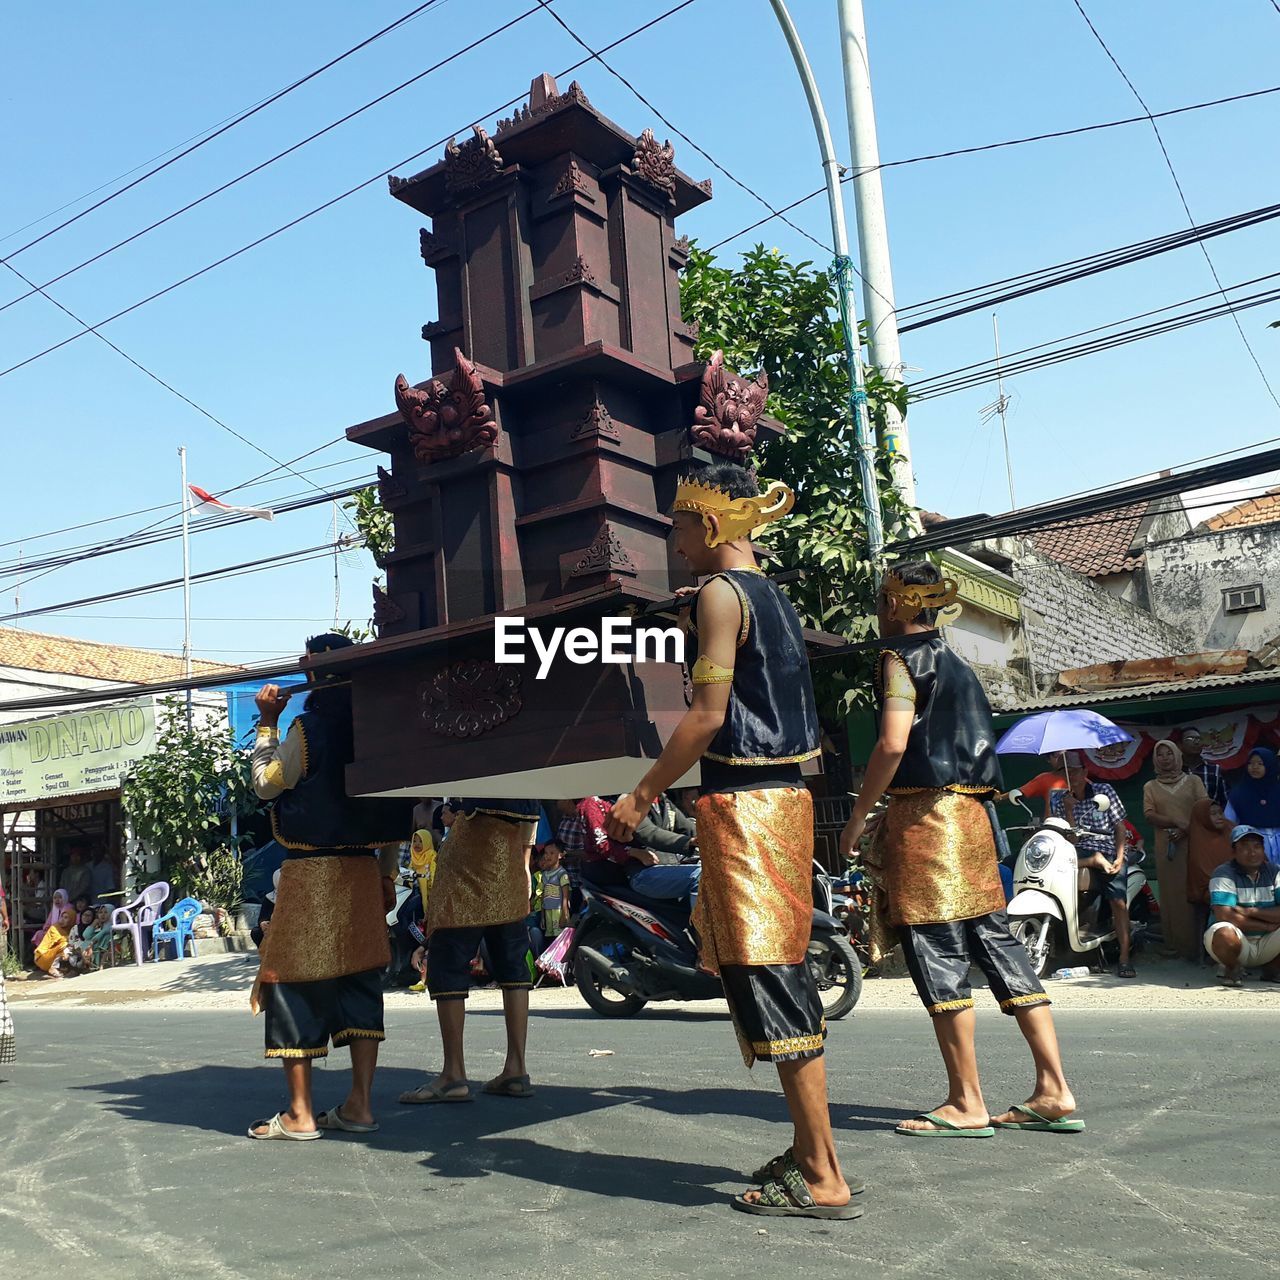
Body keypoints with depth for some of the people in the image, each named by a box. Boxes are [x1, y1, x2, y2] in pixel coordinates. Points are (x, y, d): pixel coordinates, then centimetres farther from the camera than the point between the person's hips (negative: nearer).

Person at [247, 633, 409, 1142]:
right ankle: (359, 1105, 10)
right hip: (364, 870, 6)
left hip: (310, 871, -6)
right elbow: (393, 809, 11)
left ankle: (300, 1113, 5)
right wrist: (388, 875, 17)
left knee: (293, 984, 2)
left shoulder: (309, 728, -10)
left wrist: (267, 723, 7)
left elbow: (265, 784, 1)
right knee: (360, 981, 8)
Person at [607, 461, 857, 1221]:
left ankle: (825, 1179, 0)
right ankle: (809, 1150, 23)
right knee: (780, 974, 14)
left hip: (742, 801, -9)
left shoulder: (721, 592, -10)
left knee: (767, 979, -6)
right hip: (784, 794, 10)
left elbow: (709, 715, -17)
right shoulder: (774, 596, 17)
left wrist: (643, 796, -10)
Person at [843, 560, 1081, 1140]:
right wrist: (889, 823, 24)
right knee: (997, 943, 8)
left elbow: (893, 745, -19)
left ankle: (966, 1103, -1)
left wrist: (858, 818, -10)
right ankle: (1054, 1092, 9)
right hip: (970, 812, 9)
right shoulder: (954, 662, 22)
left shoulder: (900, 659, -5)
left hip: (926, 818, -9)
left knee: (936, 952, -5)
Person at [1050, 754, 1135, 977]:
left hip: (1110, 850, -1)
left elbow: (1120, 826, 3)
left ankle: (1124, 957, -20)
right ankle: (1095, 861, -24)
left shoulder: (1104, 791, 5)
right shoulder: (1059, 800, 7)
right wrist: (1068, 810, -13)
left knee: (1118, 900, -21)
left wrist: (1119, 857, -10)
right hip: (1080, 852, 1)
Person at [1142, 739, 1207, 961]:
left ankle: (1195, 945, -2)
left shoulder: (1193, 781, 12)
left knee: (1194, 893, -5)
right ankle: (1174, 944, -1)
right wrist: (1175, 821, -14)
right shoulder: (1150, 787, 15)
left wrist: (1185, 830, -12)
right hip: (1165, 846, 1)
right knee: (1170, 894, -2)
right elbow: (1149, 814, 2)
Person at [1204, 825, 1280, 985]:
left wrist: (1250, 911, -19)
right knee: (1224, 934, -37)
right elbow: (1224, 916, -22)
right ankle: (1232, 969, -3)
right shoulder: (1224, 874, -10)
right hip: (1238, 944, -4)